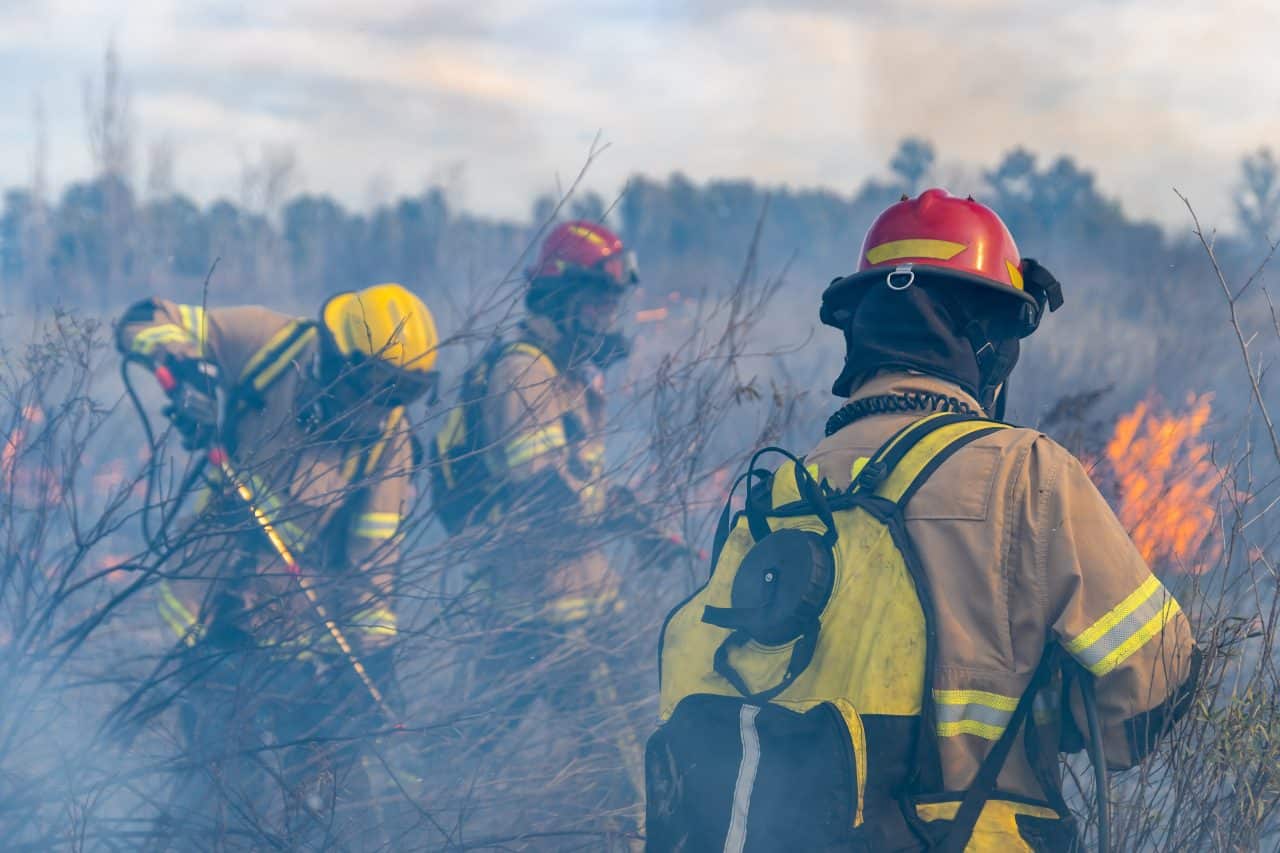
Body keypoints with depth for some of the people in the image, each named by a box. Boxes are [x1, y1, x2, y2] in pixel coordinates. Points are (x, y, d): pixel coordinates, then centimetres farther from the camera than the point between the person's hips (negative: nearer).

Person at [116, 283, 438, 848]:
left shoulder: (387, 439, -5)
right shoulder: (270, 344, -9)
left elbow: (375, 555, -4)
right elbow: (145, 324, -7)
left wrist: (373, 647, -11)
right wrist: (183, 368, -28)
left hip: (306, 621, 2)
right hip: (216, 606, -2)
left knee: (331, 778, 4)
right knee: (229, 783, -9)